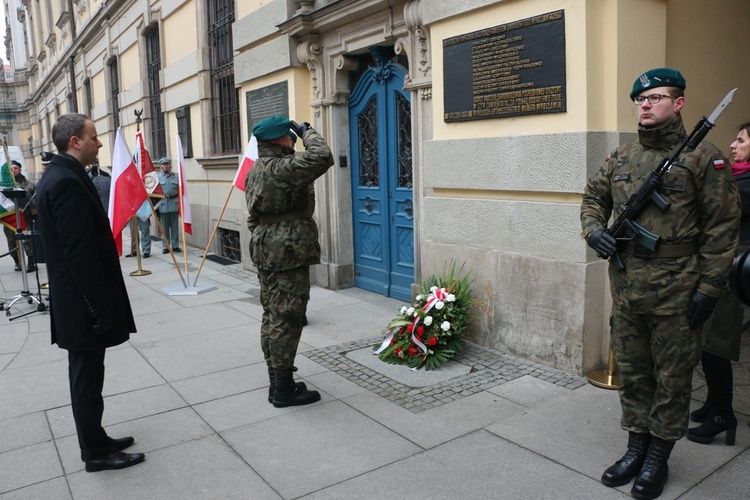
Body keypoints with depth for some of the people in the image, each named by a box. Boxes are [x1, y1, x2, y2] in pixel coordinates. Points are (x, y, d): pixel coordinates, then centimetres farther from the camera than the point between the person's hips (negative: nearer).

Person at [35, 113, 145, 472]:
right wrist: (99, 308, -20)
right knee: (87, 378, 2)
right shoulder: (68, 182, -20)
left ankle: (95, 441, 31)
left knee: (86, 375, 18)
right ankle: (96, 453, 16)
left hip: (74, 298, 10)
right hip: (83, 301, -10)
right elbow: (80, 252, -24)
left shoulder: (58, 176, 12)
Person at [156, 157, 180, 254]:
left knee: (174, 226, 5)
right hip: (163, 205, -1)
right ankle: (166, 247, 11)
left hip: (174, 204, 1)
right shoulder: (158, 177, 3)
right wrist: (155, 206, -3)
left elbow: (180, 192, 10)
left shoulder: (176, 177, 8)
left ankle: (175, 245, 12)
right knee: (165, 227, 4)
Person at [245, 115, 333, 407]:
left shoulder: (255, 171, 15)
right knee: (287, 319, -4)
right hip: (288, 254, -10)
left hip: (265, 252, 10)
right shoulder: (282, 168, -17)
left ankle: (276, 381, 25)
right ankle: (283, 389, 5)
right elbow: (322, 158, -27)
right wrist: (308, 132, -10)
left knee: (272, 317, 14)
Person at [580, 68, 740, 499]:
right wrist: (595, 230, 0)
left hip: (676, 292, -5)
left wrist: (709, 289, -11)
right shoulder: (621, 157, 9)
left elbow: (722, 228, -8)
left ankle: (658, 459, 25)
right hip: (625, 289, 5)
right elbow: (593, 198, 21)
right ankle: (636, 449, 32)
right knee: (632, 373, 15)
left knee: (672, 378, 8)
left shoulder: (703, 157, -6)